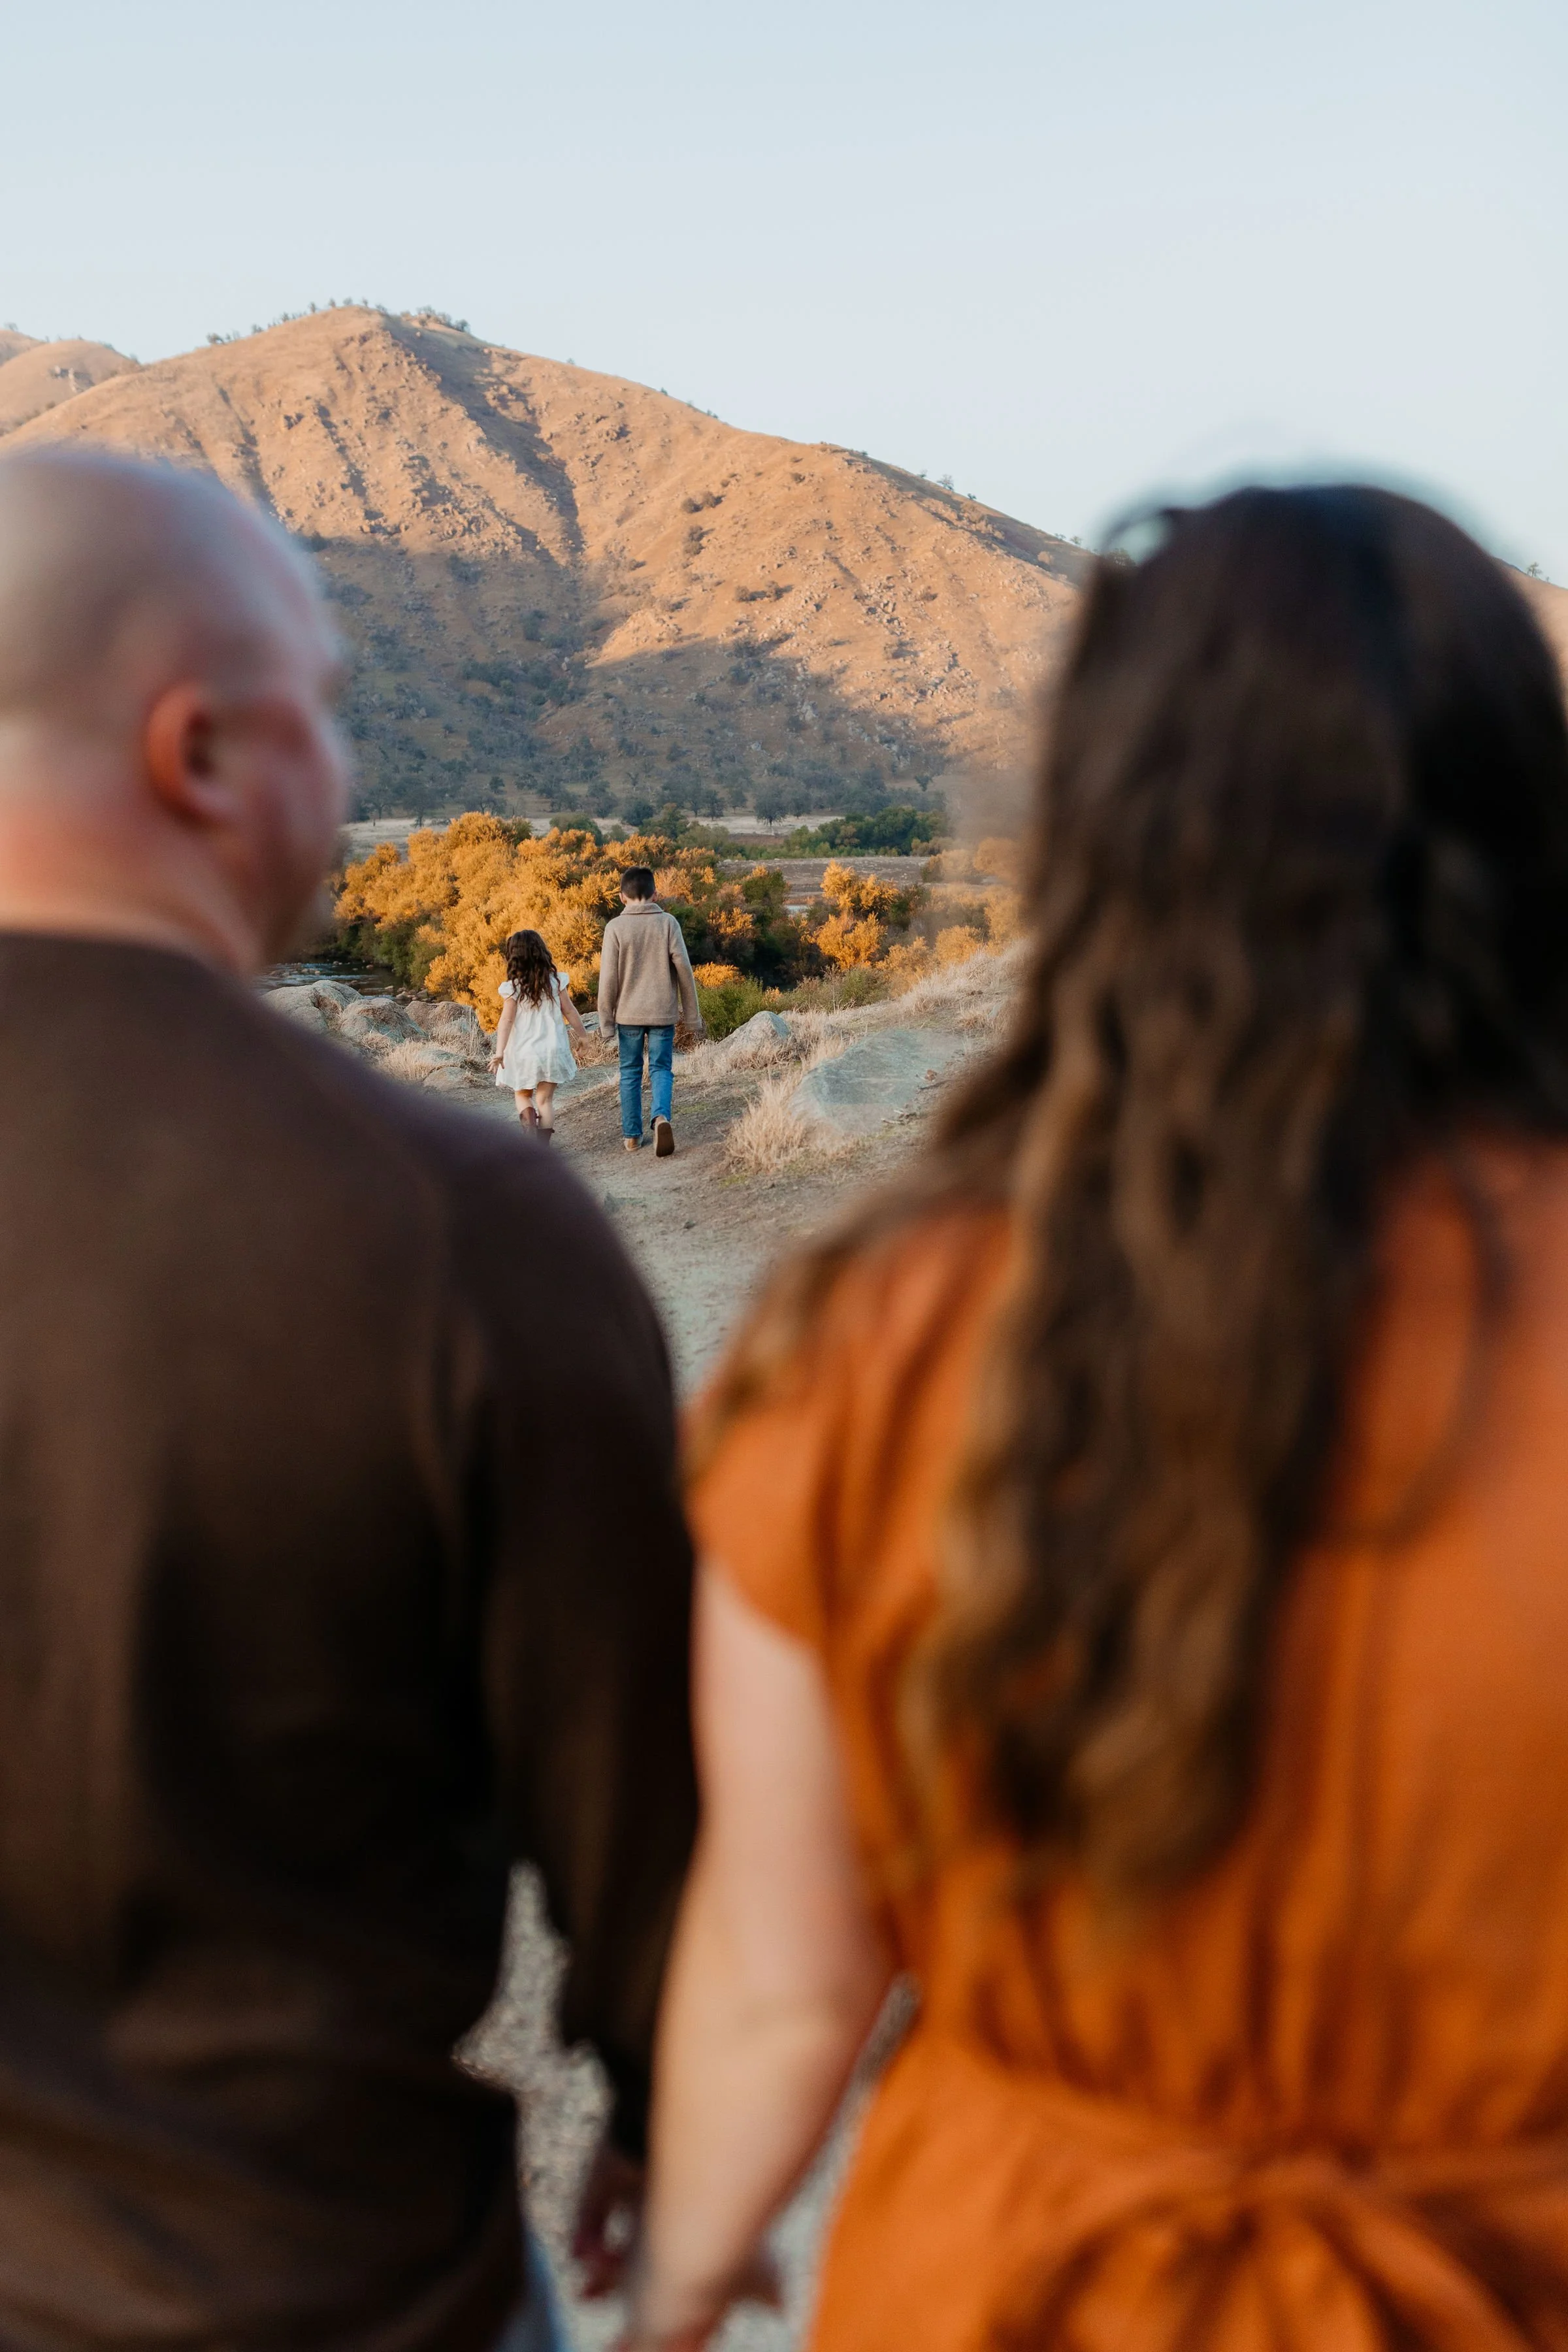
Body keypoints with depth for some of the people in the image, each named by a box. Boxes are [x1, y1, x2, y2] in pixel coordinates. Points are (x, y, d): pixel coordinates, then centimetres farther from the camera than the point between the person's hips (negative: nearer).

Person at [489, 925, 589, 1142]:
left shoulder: (513, 987, -9)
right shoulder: (556, 981, -3)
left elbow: (507, 1020, -12)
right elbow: (570, 1012, 2)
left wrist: (499, 1052, -13)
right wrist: (583, 1035, 14)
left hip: (523, 1051, -1)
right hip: (552, 1049, 1)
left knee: (523, 1095, 17)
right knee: (545, 1099, 7)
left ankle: (530, 1124, -10)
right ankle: (544, 1146, 3)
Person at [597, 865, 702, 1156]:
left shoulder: (616, 927, -5)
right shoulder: (668, 923, -3)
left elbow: (609, 978, -5)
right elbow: (684, 969, -3)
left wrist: (606, 1022, 3)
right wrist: (693, 1016, 5)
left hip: (629, 1013, 0)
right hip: (663, 1012, 0)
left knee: (630, 1072, 12)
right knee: (661, 1069, 6)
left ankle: (632, 1135, 14)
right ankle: (662, 1116, -21)